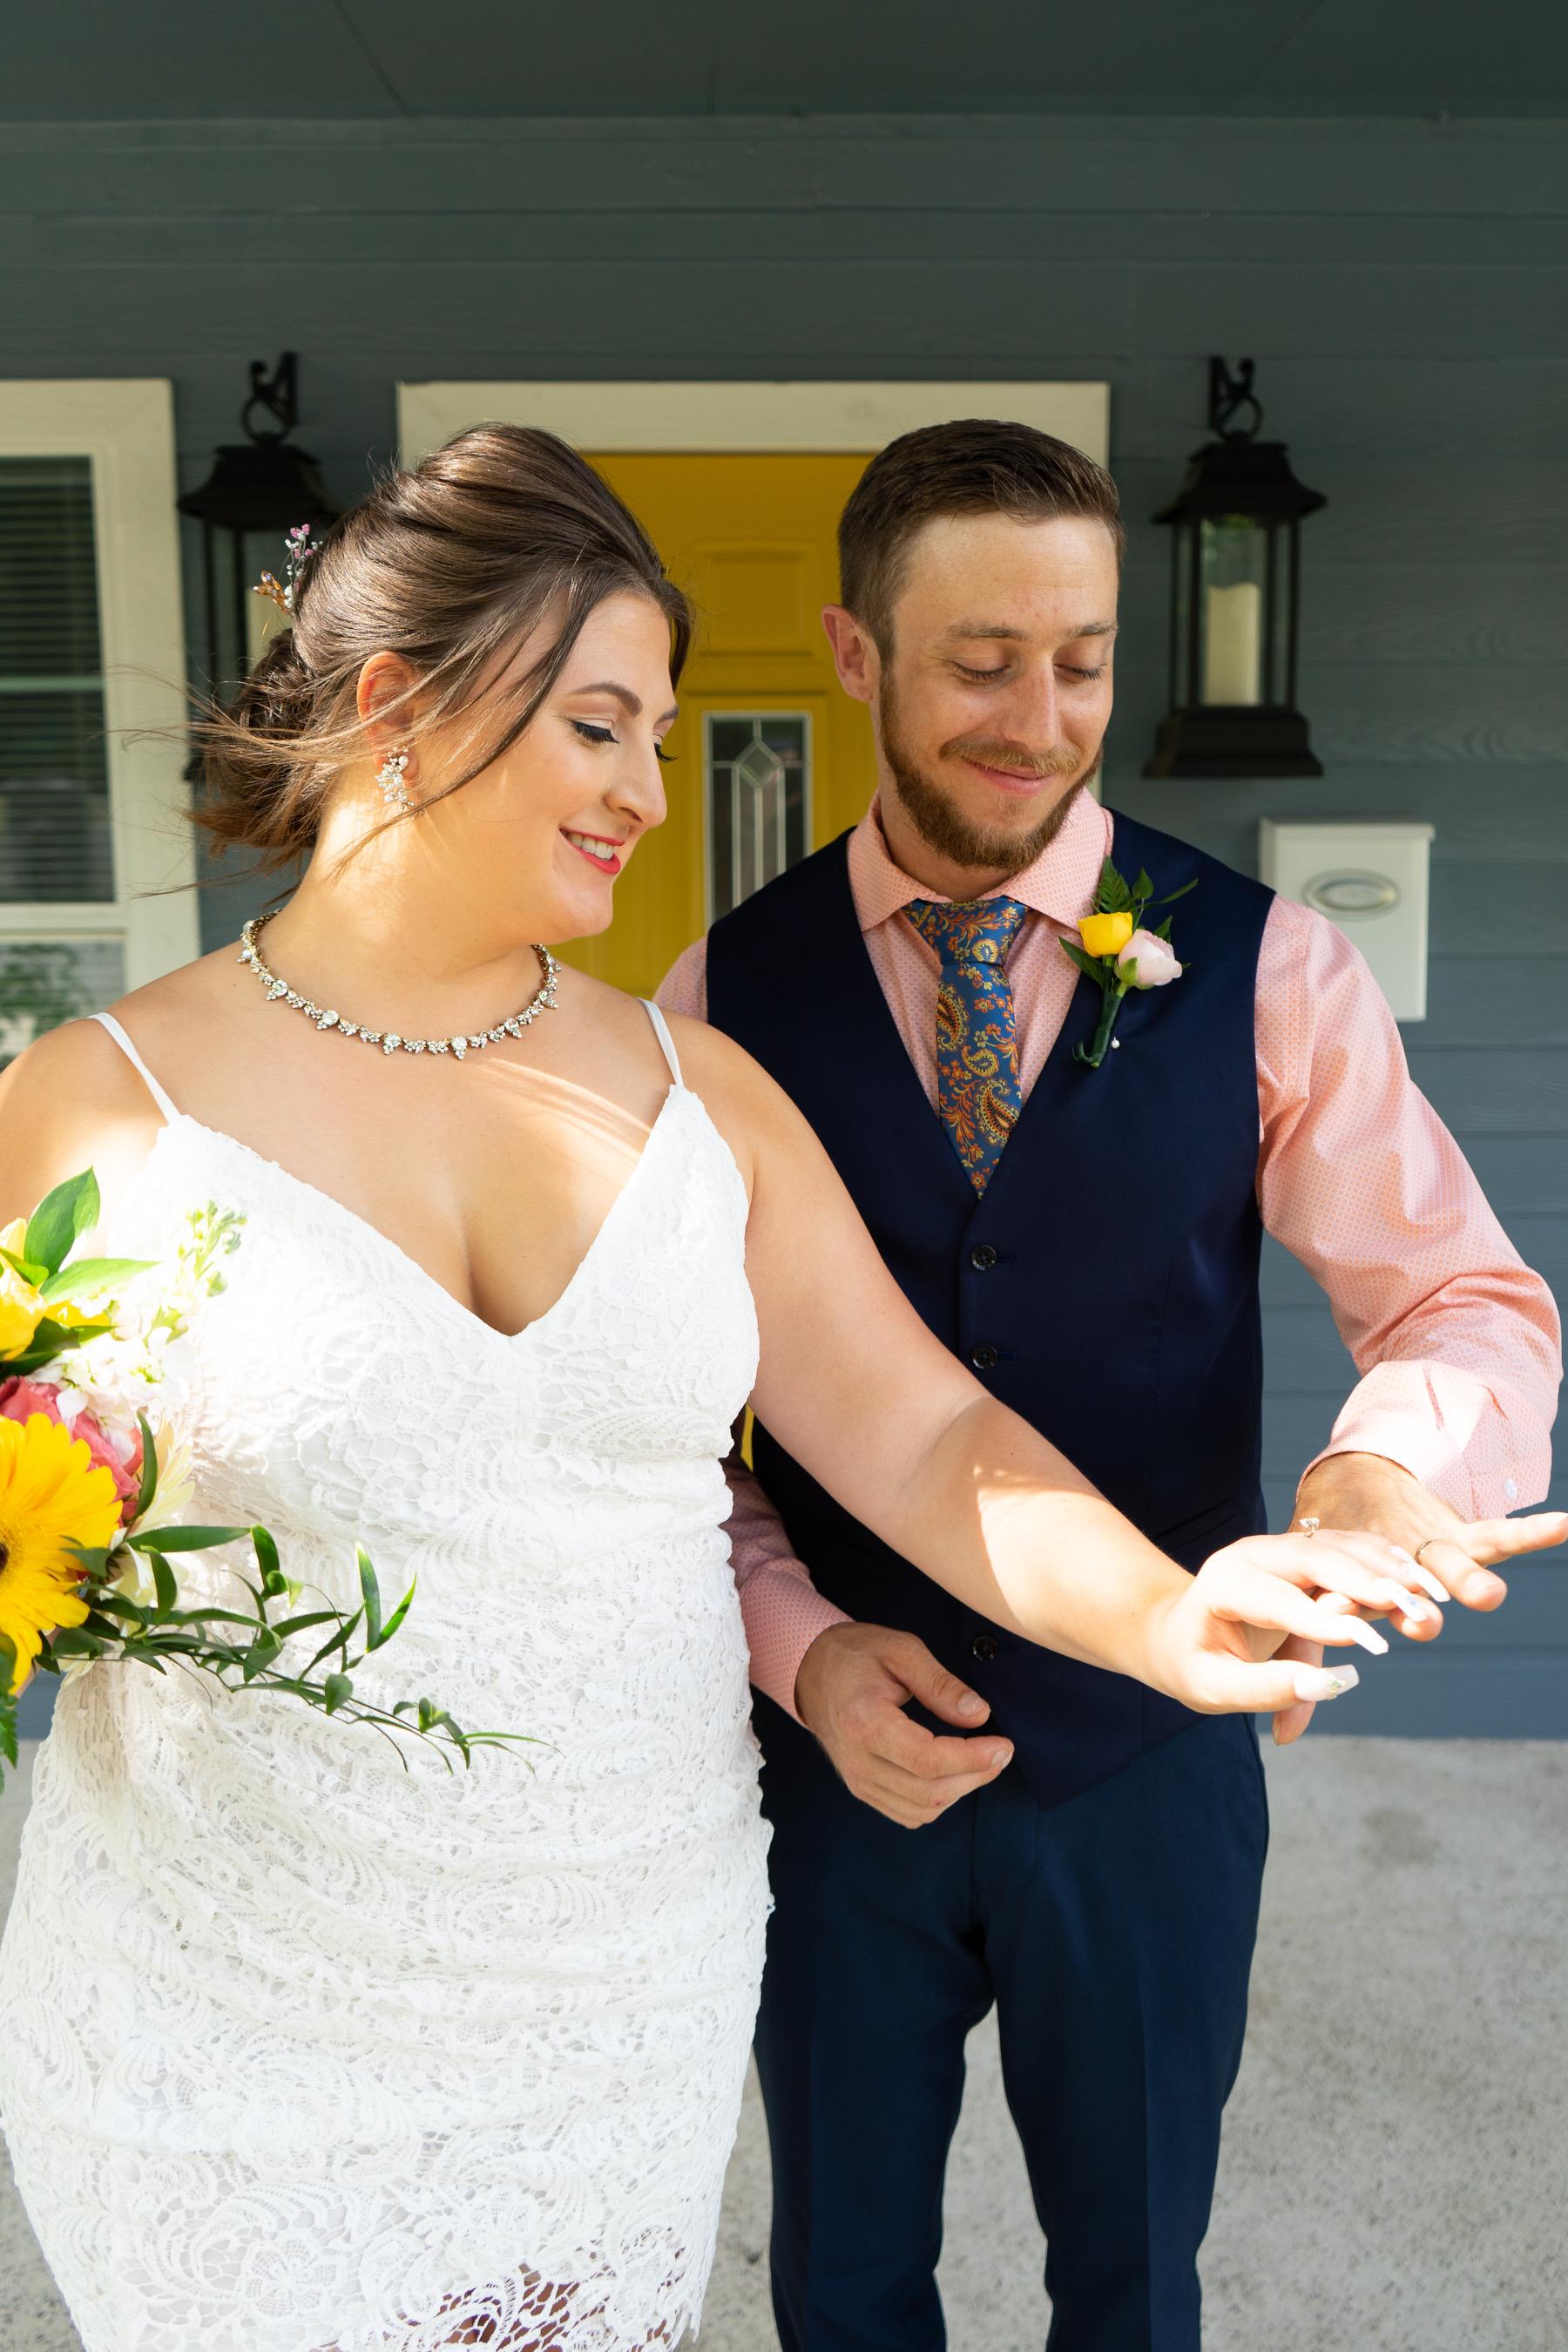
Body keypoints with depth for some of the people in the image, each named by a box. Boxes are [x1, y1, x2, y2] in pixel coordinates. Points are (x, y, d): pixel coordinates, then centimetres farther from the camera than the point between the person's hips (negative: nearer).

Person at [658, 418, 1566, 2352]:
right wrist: (802, 1646, -16)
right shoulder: (725, 996, -7)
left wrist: (1392, 1458, -33)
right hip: (840, 1752, 1)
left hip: (1151, 1760, 0)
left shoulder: (1263, 969, -9)